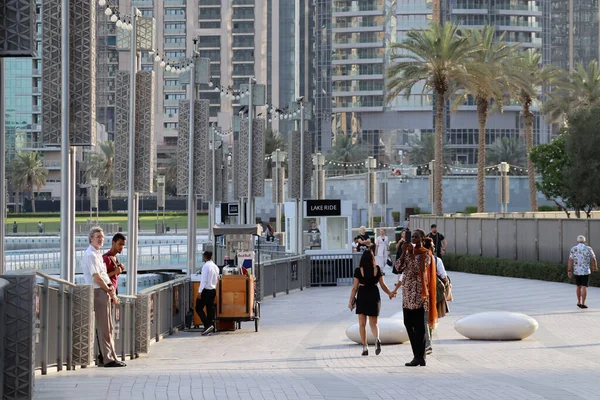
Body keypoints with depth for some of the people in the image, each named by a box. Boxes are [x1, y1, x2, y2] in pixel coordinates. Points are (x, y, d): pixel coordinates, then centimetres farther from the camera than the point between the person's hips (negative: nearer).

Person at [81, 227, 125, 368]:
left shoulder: (97, 254, 20)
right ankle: (108, 359, -8)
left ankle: (112, 357, 15)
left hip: (105, 291, 10)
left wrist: (110, 289, 4)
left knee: (108, 328, 11)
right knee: (104, 328, -9)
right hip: (99, 292, -10)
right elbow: (96, 278, -16)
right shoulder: (90, 255, -11)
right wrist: (110, 292, -9)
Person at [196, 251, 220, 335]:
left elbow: (203, 280, -18)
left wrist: (200, 291, -17)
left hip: (206, 290, -8)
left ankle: (208, 325, -15)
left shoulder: (206, 266, -14)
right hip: (213, 290, 8)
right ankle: (211, 325, 10)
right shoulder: (215, 266, 10)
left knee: (199, 308, -1)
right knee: (210, 309, 11)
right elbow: (217, 279, 14)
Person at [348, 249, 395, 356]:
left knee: (362, 323, 8)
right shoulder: (377, 270, -3)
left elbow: (355, 288, -7)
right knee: (373, 323, 10)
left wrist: (350, 301, 2)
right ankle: (377, 339, -20)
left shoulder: (358, 271, -9)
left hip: (362, 297, -2)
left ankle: (365, 347, 3)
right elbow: (383, 285, 4)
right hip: (374, 296, 2)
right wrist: (390, 293, 21)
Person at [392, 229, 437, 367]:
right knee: (408, 323, 8)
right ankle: (419, 355, 14)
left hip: (418, 293, -8)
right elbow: (399, 267, 3)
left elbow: (419, 270, -19)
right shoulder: (408, 252, 13)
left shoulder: (425, 254, -6)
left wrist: (412, 254, -19)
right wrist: (404, 252, -5)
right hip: (407, 292, 8)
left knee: (418, 325, -6)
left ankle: (419, 357, -4)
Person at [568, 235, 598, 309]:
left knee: (579, 286, 19)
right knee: (584, 287, -4)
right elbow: (593, 259, 2)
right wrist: (595, 267, 19)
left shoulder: (573, 249, -1)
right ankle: (583, 304, -11)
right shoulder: (588, 249, -3)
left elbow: (570, 260, -7)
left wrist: (569, 271, -5)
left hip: (576, 271, 3)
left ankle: (579, 302, 28)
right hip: (586, 271, -3)